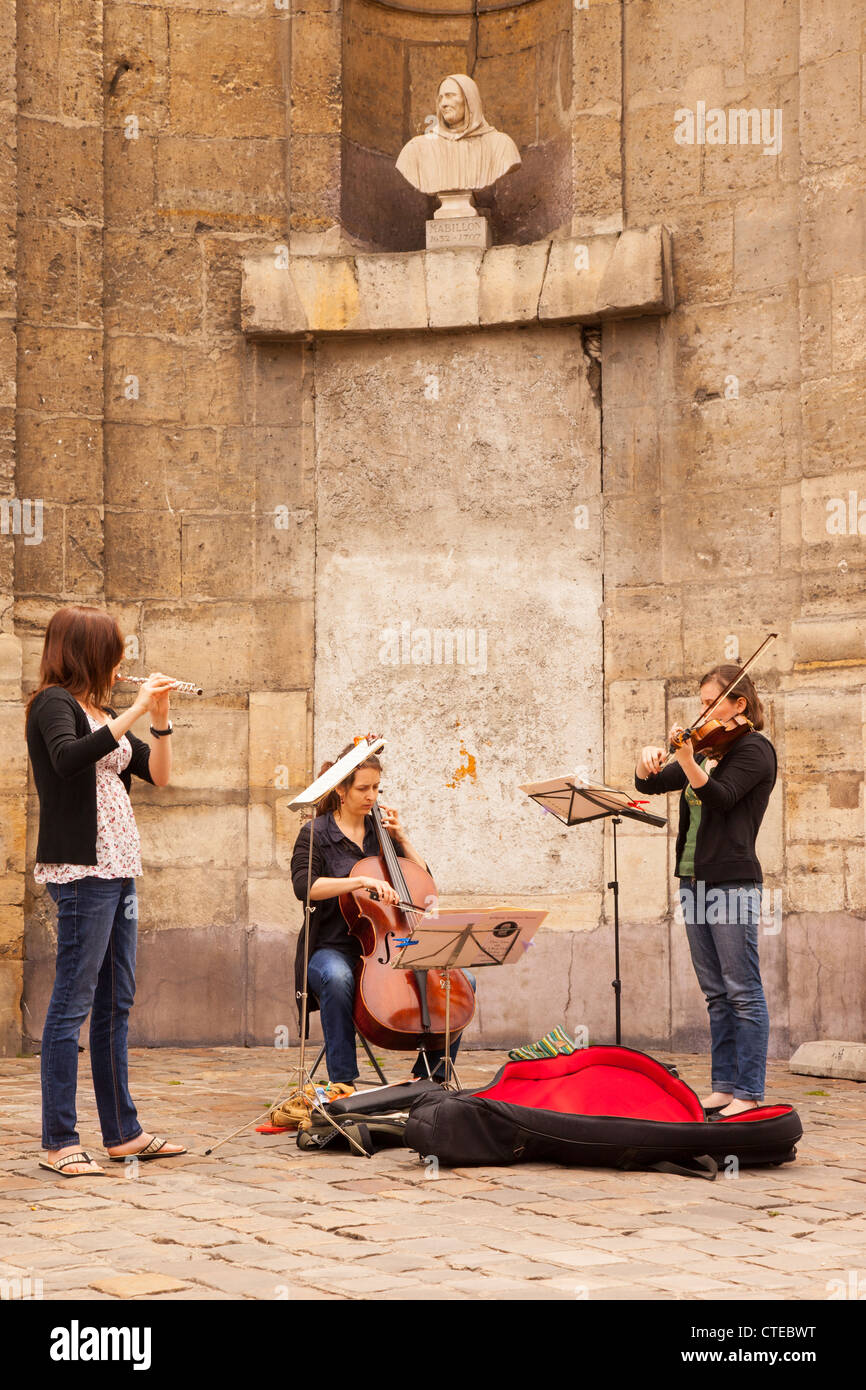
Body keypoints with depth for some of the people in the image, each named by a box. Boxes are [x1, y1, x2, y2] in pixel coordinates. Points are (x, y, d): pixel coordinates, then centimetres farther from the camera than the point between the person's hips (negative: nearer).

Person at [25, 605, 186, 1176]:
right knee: (73, 1003, -7)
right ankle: (59, 1143, -3)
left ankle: (123, 1132, 19)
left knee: (116, 1005, 12)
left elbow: (158, 774, 16)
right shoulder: (53, 704, -6)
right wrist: (135, 711, -23)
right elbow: (68, 758, -27)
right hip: (81, 870, -9)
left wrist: (161, 719, 2)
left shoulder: (103, 712, 17)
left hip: (118, 870, 9)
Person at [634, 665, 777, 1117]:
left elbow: (720, 796, -20)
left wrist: (687, 760, -36)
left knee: (743, 991, -6)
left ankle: (749, 1093, -6)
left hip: (732, 882, -8)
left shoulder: (754, 749, -5)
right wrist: (648, 760, -7)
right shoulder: (708, 750, 18)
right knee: (716, 994, 10)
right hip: (694, 880, 8)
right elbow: (649, 784, 15)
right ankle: (724, 1087, 14)